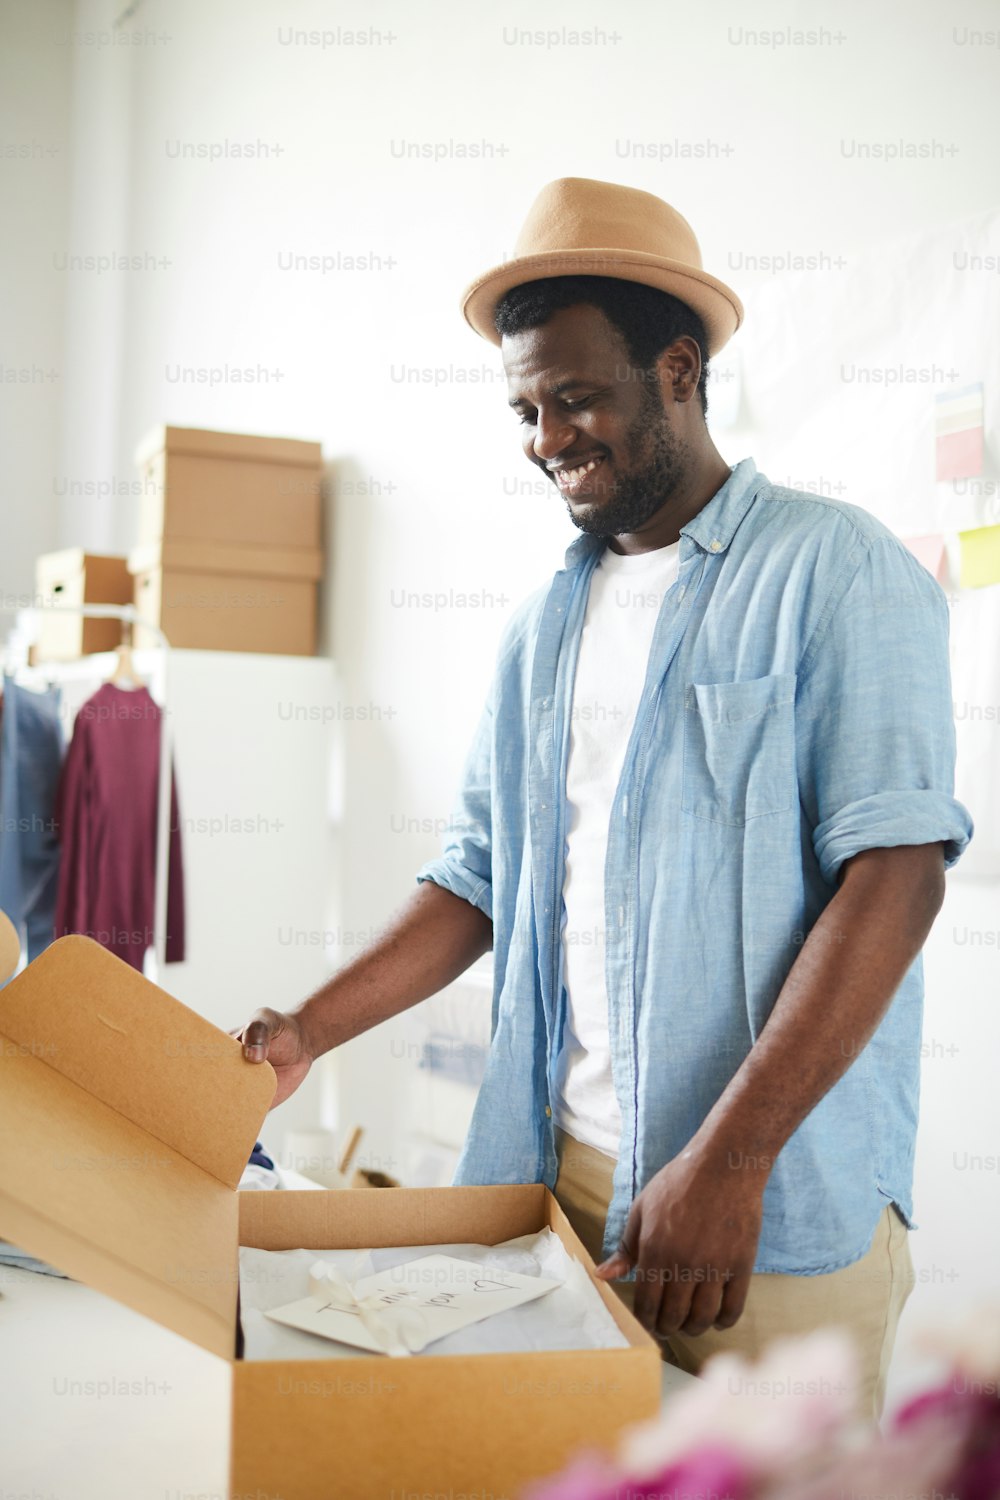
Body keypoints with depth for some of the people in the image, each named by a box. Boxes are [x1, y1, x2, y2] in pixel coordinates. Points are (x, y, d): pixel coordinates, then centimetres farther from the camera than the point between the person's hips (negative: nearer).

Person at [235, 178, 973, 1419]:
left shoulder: (833, 570, -7)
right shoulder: (543, 630, 11)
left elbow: (895, 874, -16)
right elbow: (479, 882, 12)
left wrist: (729, 1161, -21)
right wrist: (305, 1036, 0)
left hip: (777, 1206, -5)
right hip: (563, 1171, 5)